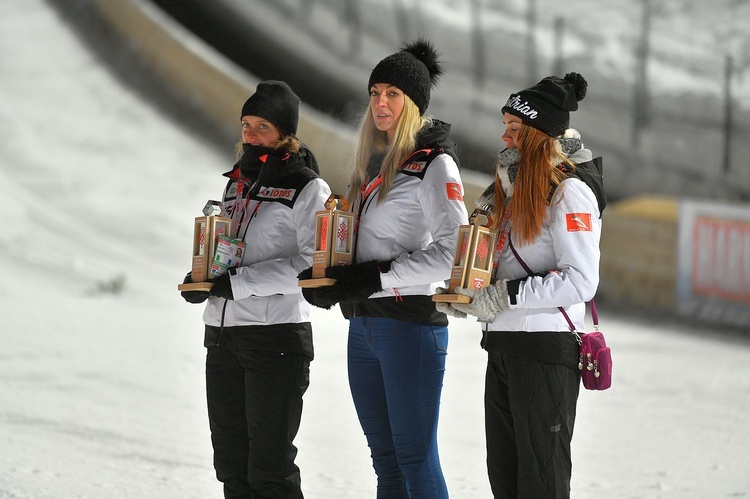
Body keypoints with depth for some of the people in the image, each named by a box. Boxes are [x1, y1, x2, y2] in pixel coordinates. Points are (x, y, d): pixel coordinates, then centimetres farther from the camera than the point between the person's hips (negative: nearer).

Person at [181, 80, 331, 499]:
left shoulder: (307, 188, -6)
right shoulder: (237, 183, 17)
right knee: (232, 464, 10)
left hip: (277, 337, -7)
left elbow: (313, 264, -17)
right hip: (223, 338, 7)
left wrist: (238, 283, -20)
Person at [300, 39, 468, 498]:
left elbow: (452, 251, -16)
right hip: (364, 323, 8)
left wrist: (377, 277, -18)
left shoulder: (434, 163, -7)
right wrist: (335, 280, 4)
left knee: (415, 457, -6)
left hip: (412, 324, -8)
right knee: (385, 460, 10)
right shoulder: (375, 161, 16)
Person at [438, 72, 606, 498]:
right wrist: (467, 299, 6)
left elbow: (580, 281, -19)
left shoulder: (570, 192, -10)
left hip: (545, 351, -9)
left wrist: (505, 297, -18)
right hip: (502, 347, 9)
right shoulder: (515, 188, 16)